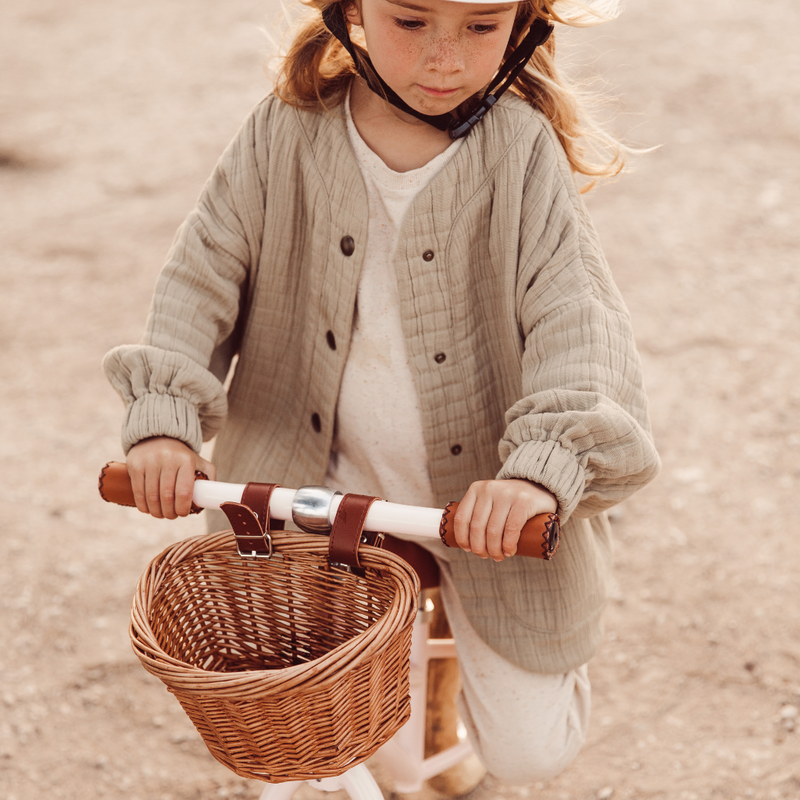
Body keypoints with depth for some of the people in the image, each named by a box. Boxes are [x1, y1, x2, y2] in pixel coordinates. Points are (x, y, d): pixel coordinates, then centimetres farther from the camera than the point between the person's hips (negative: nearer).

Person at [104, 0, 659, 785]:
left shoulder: (523, 154, -15)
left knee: (528, 748, 4)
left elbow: (577, 319, -22)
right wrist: (164, 416, -16)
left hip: (487, 501, -1)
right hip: (326, 485, 2)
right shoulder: (288, 134, -9)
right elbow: (204, 273, -3)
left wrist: (542, 468, -38)